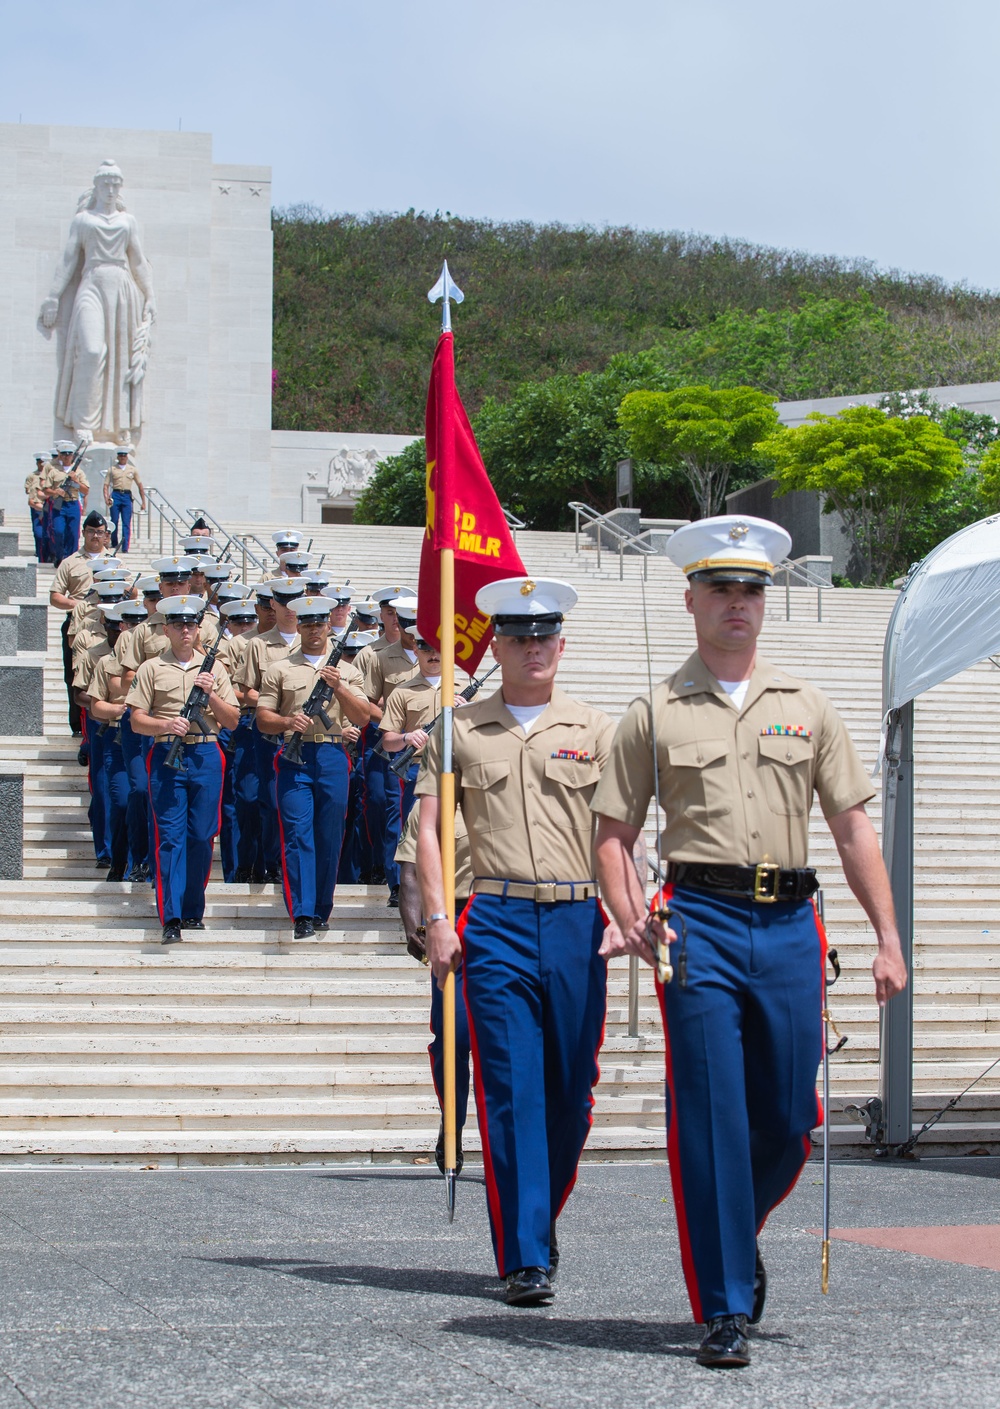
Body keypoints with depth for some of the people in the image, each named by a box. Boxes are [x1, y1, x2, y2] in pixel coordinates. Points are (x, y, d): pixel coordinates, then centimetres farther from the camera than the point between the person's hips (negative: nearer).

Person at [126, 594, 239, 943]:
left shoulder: (214, 668, 11)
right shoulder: (152, 668, 6)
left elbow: (232, 721, 8)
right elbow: (137, 720, 2)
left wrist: (210, 694, -8)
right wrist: (166, 724, -16)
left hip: (206, 756, 2)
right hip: (167, 756, -2)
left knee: (202, 837, 3)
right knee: (170, 836, -7)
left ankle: (193, 911, 15)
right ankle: (171, 918, -10)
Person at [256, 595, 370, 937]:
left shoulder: (348, 671, 13)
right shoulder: (279, 670, 10)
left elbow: (363, 719, 4)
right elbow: (263, 718, 7)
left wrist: (338, 687, -10)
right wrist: (288, 721, -14)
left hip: (333, 758, 1)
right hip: (294, 758, -1)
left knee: (329, 837, 3)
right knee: (297, 834, -10)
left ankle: (321, 910, 15)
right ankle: (302, 914, -14)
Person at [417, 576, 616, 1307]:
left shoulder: (595, 729, 11)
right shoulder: (460, 730, 9)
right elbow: (430, 827, 7)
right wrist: (438, 920, -3)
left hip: (577, 920, 1)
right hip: (496, 924, -1)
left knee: (571, 1090, 6)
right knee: (512, 1091, -6)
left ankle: (542, 1216, 30)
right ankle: (526, 1258, -4)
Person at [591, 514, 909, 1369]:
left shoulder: (806, 708, 13)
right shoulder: (655, 716, 7)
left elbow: (853, 827, 12)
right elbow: (614, 834, 8)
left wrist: (888, 937, 4)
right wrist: (629, 916, -11)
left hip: (790, 923, 3)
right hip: (702, 923, -2)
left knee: (789, 1120, 5)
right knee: (712, 1119, -6)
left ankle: (739, 1235, 35)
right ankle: (725, 1308, 1)